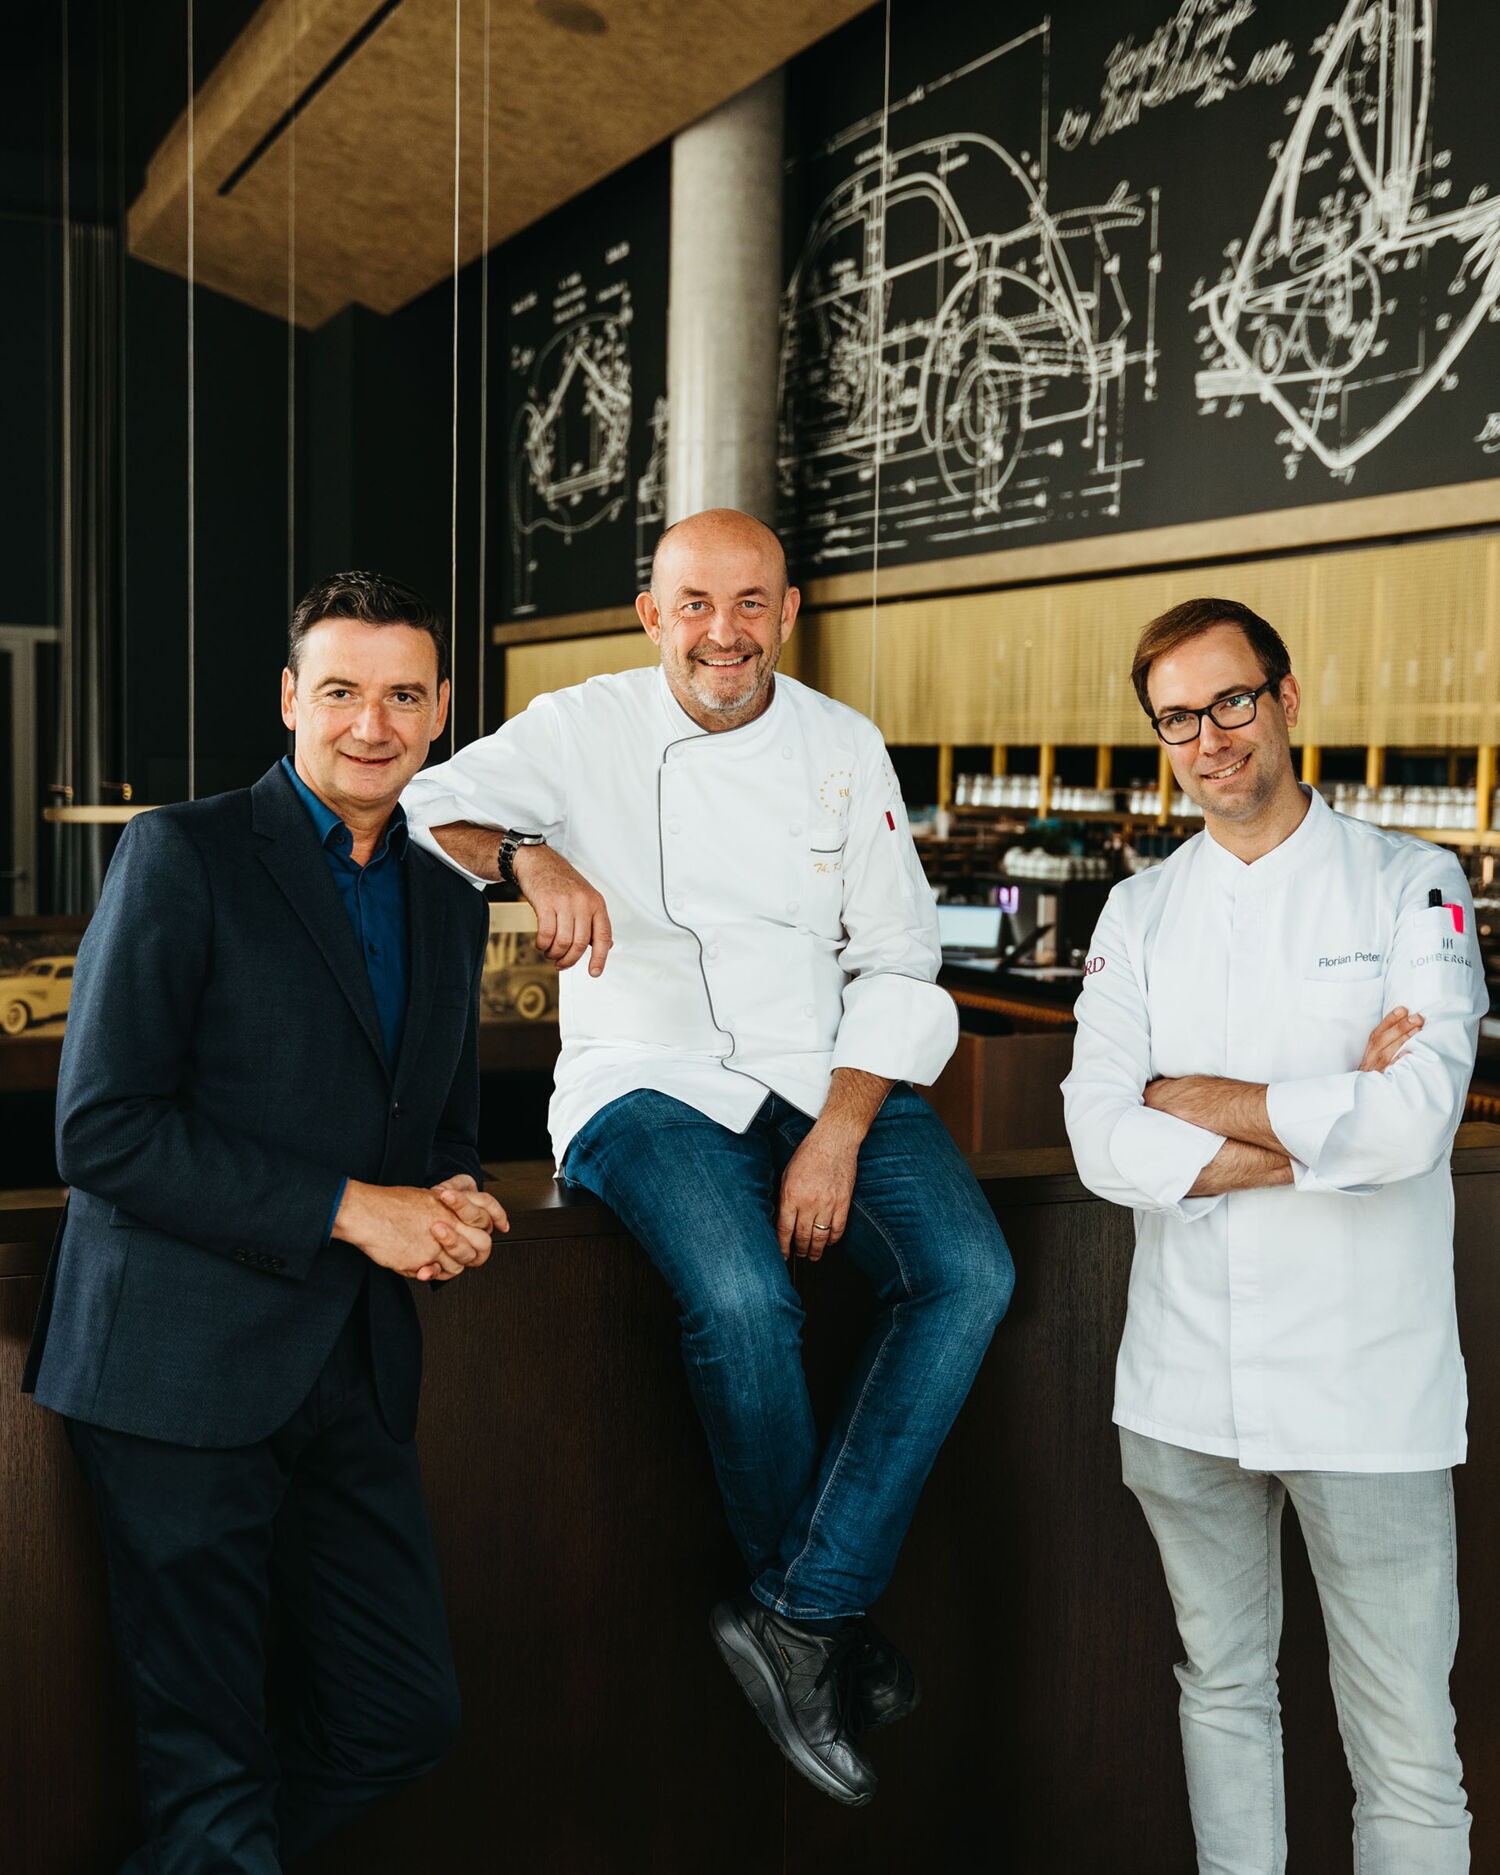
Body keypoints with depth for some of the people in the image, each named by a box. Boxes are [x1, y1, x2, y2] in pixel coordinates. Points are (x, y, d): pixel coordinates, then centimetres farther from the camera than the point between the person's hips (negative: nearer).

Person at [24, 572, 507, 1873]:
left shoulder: (450, 896, 12)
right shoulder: (183, 856, -8)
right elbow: (101, 1132, -14)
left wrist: (454, 1205, -1)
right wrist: (346, 1211, -17)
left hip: (356, 1370, 6)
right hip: (184, 1367, -6)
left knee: (405, 1719, 13)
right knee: (208, 1768, 5)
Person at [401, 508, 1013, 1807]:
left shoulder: (844, 749, 7)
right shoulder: (586, 732, 2)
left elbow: (898, 966, 4)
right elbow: (424, 810, -5)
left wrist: (839, 1133, -9)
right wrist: (530, 855, -26)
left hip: (825, 1075, 3)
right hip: (650, 1079, -3)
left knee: (969, 1275, -21)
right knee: (742, 1296, -31)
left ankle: (801, 1616, -12)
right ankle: (820, 1613, -3)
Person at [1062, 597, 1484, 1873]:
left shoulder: (1409, 885, -2)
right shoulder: (1139, 914, 7)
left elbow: (1417, 1115, -17)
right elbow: (1103, 1145, -6)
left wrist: (1200, 1101, -9)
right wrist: (1322, 1122, -13)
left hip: (1367, 1385, -3)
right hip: (1186, 1381, 3)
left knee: (1408, 1754, 5)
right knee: (1224, 1691, 19)